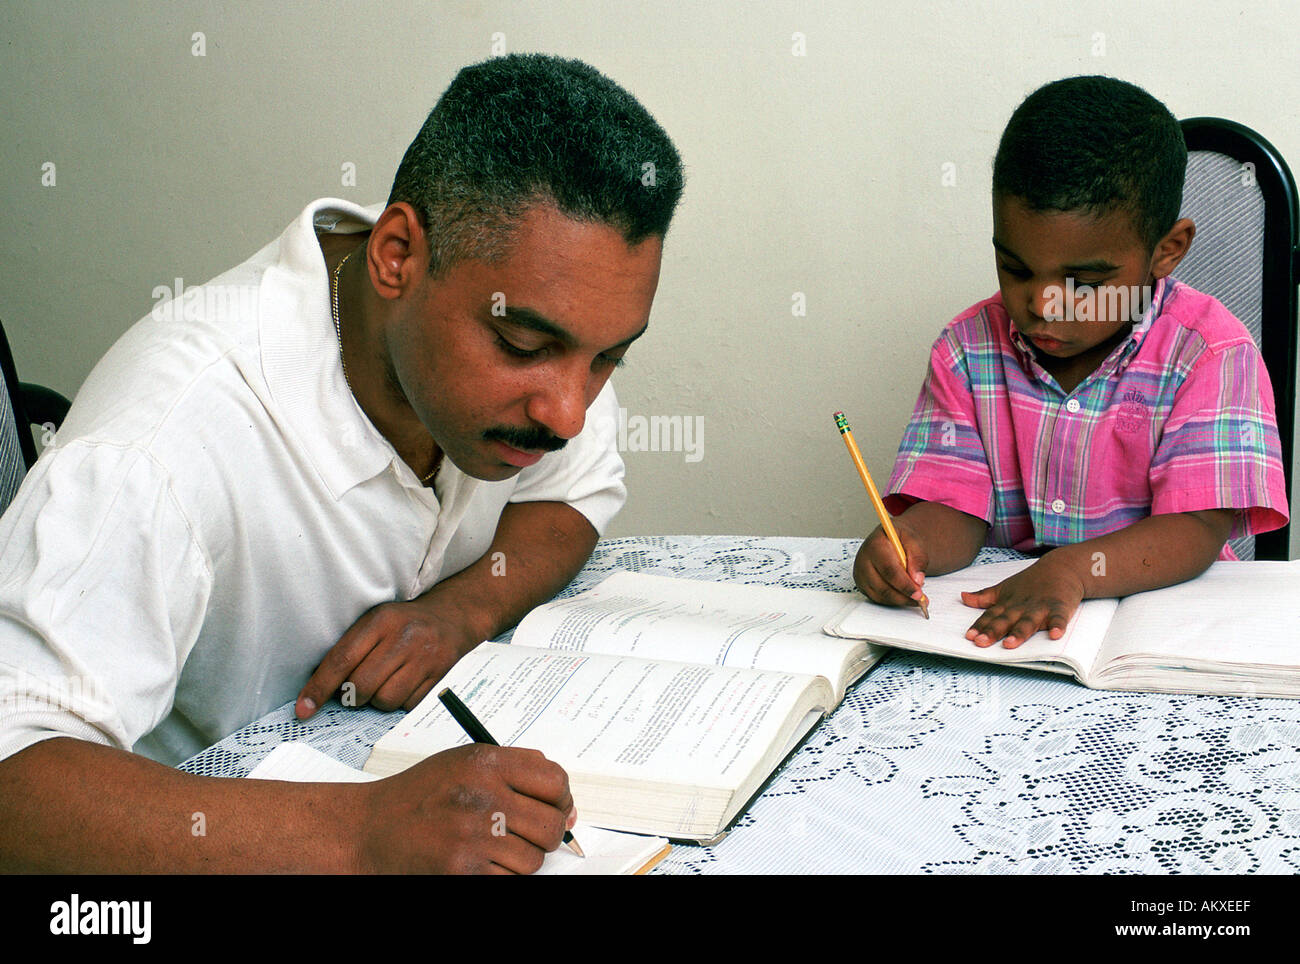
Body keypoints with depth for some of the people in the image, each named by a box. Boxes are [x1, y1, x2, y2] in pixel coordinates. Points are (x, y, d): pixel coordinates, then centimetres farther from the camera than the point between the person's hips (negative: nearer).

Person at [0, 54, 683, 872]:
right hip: (208, 828, -4)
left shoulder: (532, 310, -12)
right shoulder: (170, 437, -31)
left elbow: (578, 493, 4)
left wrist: (463, 607, -16)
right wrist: (357, 831, -45)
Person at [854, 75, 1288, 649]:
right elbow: (956, 510, -4)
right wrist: (908, 542, -28)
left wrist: (1073, 569, -34)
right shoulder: (970, 349, 2)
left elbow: (1197, 529, -16)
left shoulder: (1211, 353, -8)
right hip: (1000, 621, 2)